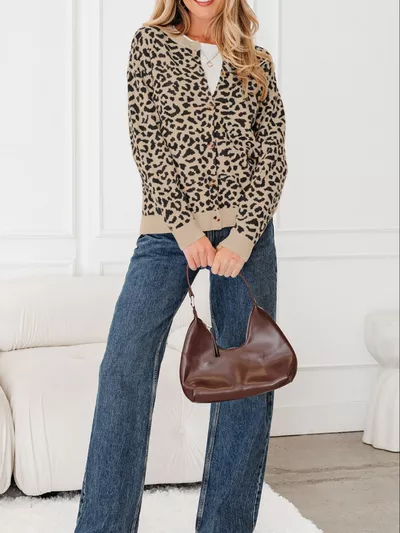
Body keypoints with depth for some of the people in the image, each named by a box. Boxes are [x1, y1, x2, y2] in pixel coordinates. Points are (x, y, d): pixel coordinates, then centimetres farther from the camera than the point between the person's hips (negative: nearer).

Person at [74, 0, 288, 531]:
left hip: (245, 229, 2)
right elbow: (146, 140, -2)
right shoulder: (152, 43, 9)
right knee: (125, 365, -14)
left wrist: (244, 236, -9)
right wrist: (185, 226, -10)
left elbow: (273, 155, 5)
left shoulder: (258, 63, 13)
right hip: (169, 228, -2)